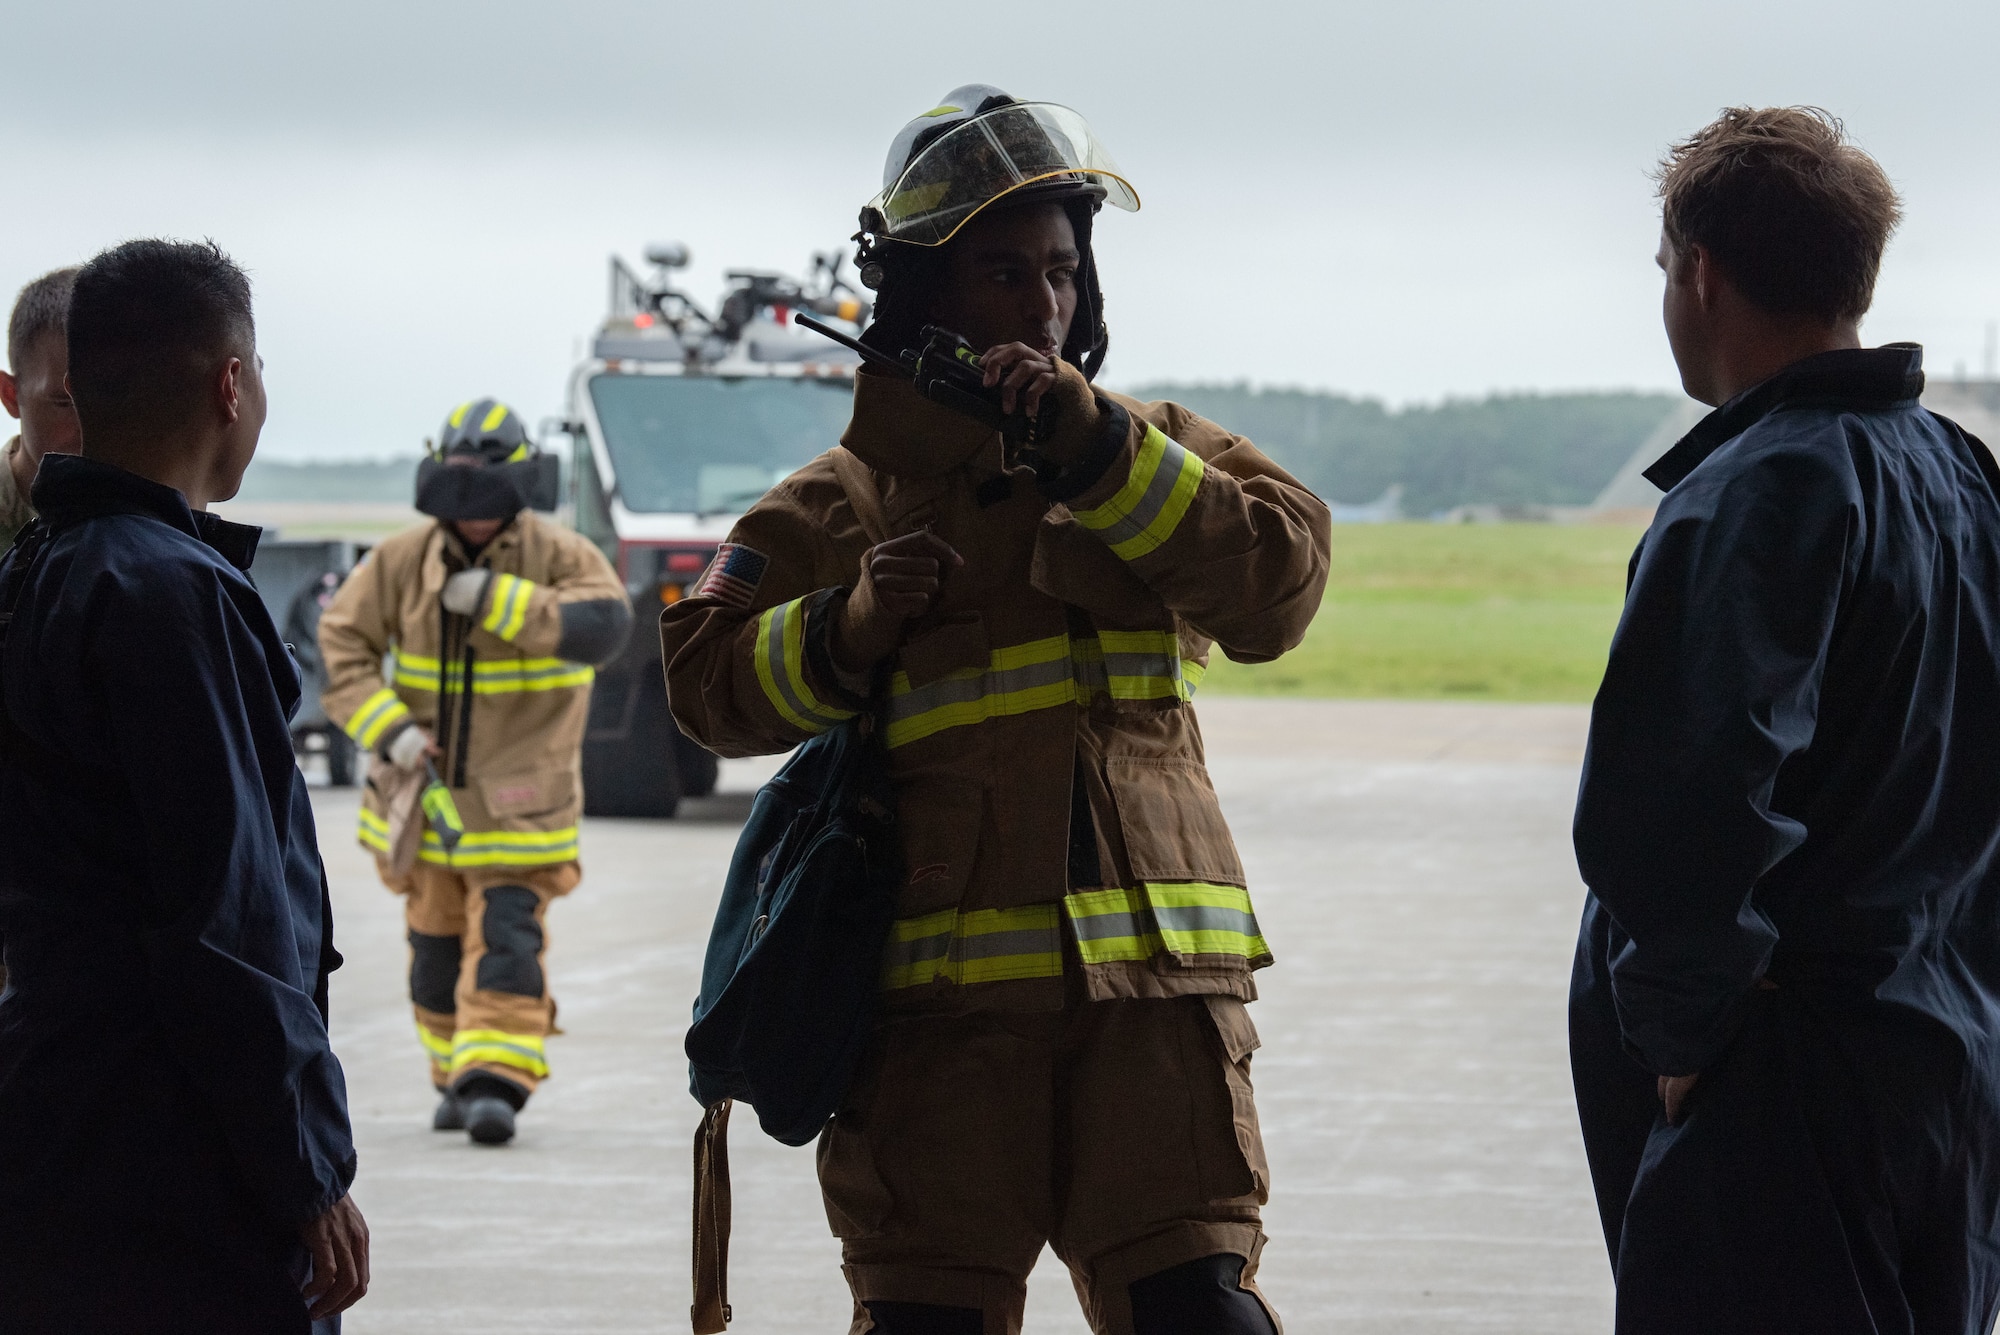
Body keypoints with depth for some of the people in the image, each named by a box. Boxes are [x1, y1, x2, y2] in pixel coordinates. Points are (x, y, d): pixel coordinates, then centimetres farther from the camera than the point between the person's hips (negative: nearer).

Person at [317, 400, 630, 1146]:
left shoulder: (561, 558, -9)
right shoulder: (400, 563, -2)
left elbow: (602, 628, -27)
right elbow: (341, 645, -3)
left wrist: (497, 599, -29)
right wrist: (388, 728, -17)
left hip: (519, 798, -3)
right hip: (426, 793, 4)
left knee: (505, 936, -13)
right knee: (436, 943, 11)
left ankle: (497, 1082, -17)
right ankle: (455, 1080, 25)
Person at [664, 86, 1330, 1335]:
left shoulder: (1163, 451, 15)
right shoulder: (850, 500, 11)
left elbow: (1280, 584, -3)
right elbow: (708, 683, 6)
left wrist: (1099, 445, -11)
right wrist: (849, 630, -12)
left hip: (1152, 970, 1)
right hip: (942, 990, 0)